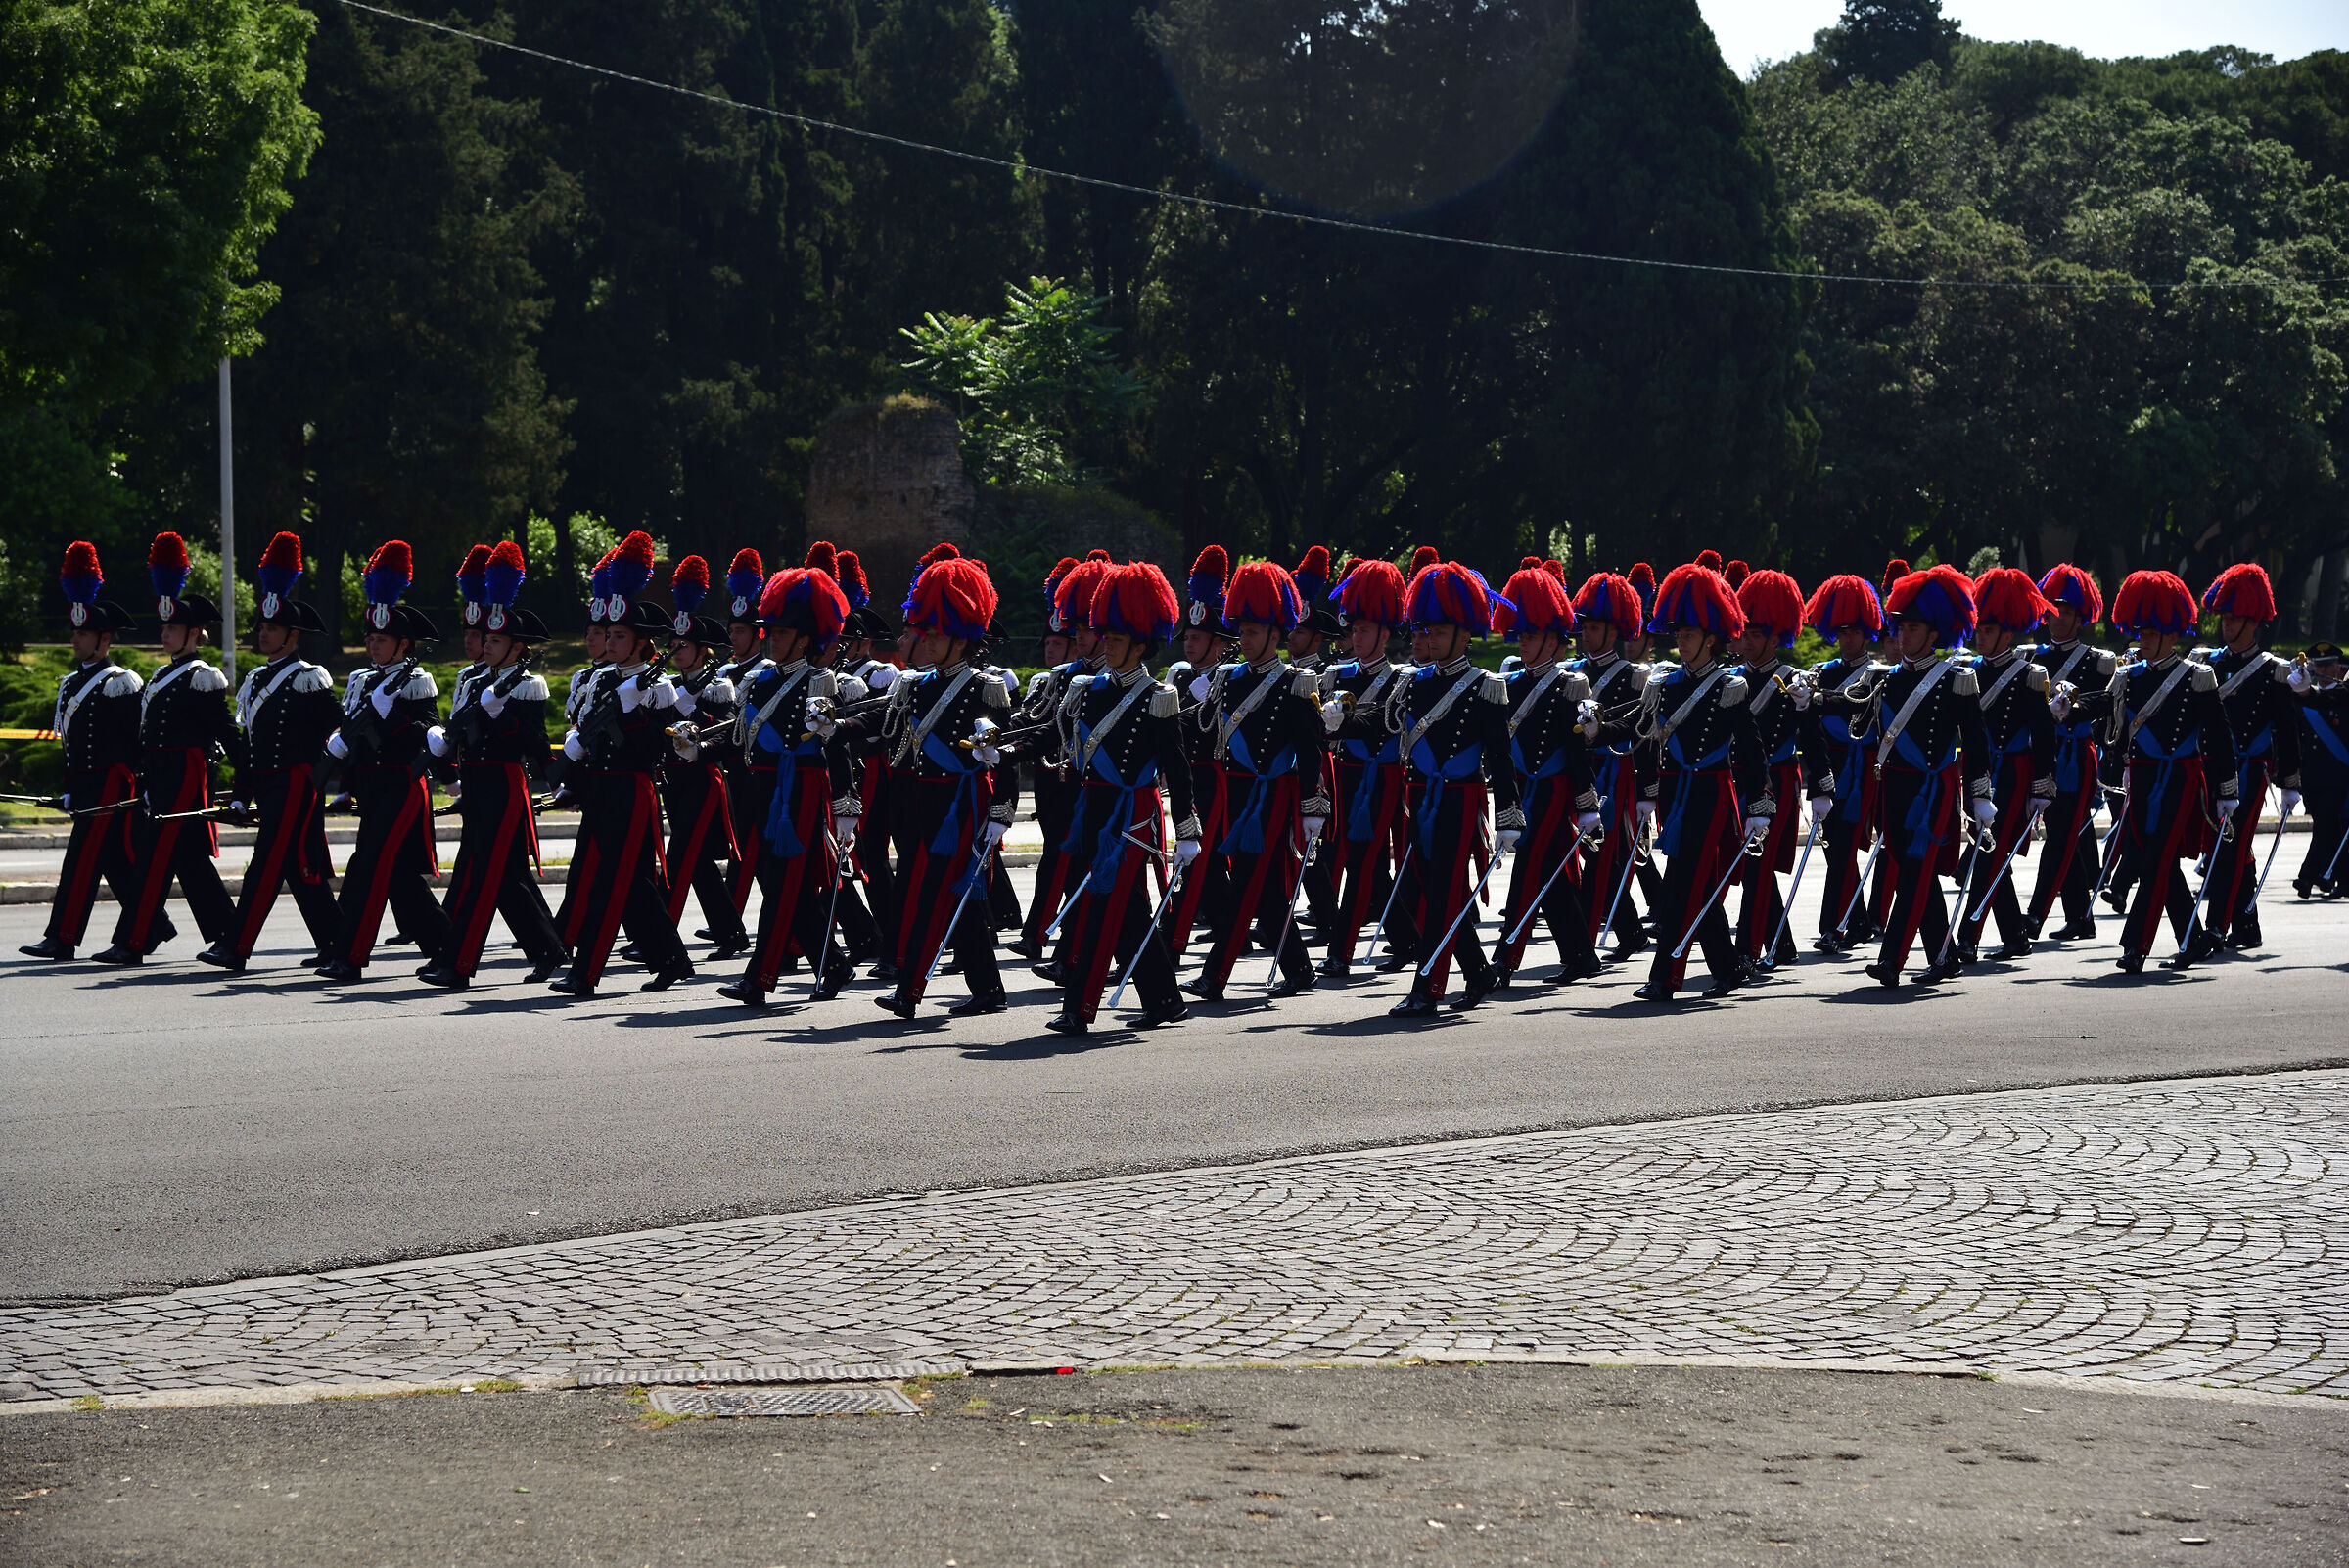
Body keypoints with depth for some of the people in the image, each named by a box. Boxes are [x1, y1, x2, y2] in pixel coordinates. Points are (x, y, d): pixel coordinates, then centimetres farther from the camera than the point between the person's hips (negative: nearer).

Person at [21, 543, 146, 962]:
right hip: (85, 785, 8)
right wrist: (68, 788, 17)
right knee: (117, 863, 9)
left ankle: (62, 938, -12)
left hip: (112, 784, -8)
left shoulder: (121, 683, -8)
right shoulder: (70, 683, 16)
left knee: (83, 856, -11)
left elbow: (139, 738, -10)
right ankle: (154, 925, 16)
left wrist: (145, 787, -12)